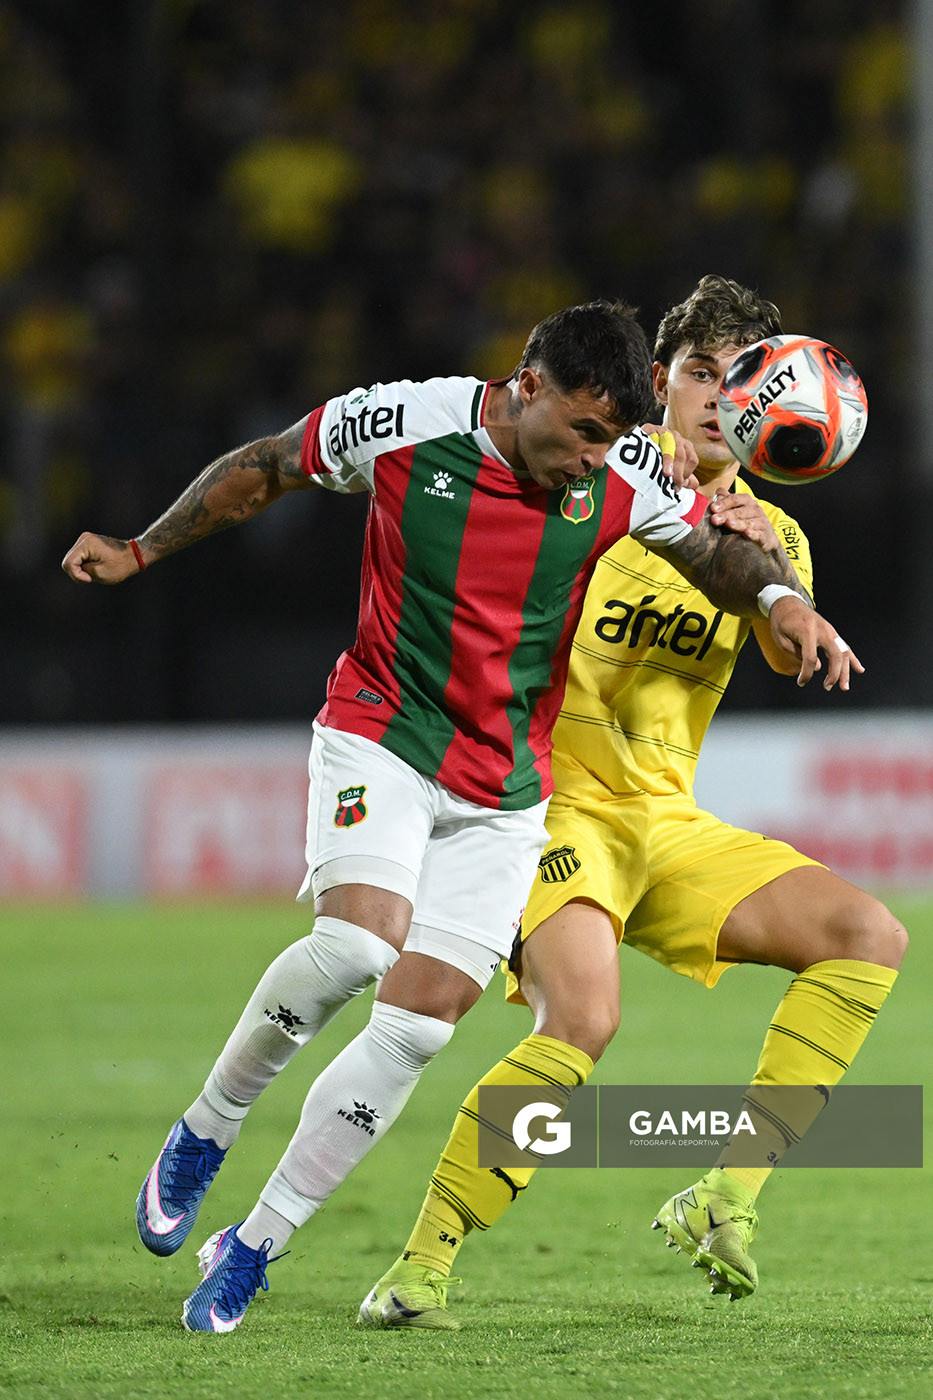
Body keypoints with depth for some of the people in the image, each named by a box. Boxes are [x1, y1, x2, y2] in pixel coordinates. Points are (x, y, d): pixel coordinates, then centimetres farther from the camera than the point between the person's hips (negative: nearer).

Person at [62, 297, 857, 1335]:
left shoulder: (626, 478, -7)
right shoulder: (402, 423, -13)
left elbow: (717, 550, 9)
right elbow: (260, 472, 4)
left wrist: (781, 598, -13)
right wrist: (142, 551, 11)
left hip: (503, 797, 3)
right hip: (379, 738, -3)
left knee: (415, 1026, -7)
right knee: (358, 944, -28)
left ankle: (252, 1249, 4)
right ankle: (203, 1133, -4)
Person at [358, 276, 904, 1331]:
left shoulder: (771, 533, 11)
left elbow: (795, 657, -9)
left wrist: (771, 567, -28)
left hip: (670, 824, 6)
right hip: (556, 804, -6)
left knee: (868, 936, -11)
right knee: (581, 1018, -30)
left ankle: (727, 1195, -12)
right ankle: (421, 1266, -21)